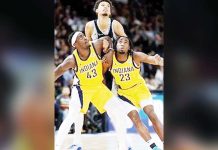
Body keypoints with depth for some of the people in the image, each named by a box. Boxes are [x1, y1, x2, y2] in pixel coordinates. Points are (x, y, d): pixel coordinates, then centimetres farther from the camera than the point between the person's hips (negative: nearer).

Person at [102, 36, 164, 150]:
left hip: (139, 88, -1)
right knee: (135, 118, -14)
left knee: (151, 114, -15)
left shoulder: (136, 56, -22)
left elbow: (151, 59, -36)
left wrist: (158, 61, -59)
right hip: (124, 92, 1)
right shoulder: (109, 58, -18)